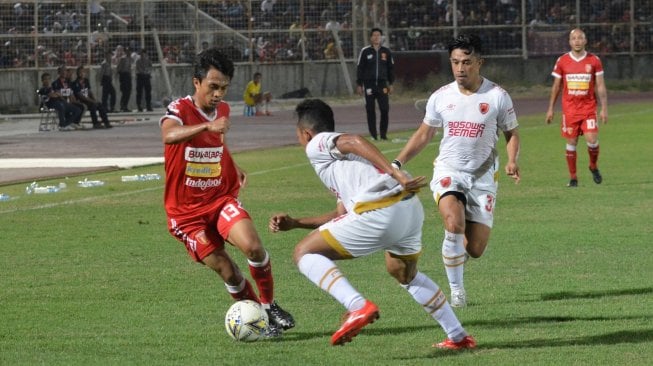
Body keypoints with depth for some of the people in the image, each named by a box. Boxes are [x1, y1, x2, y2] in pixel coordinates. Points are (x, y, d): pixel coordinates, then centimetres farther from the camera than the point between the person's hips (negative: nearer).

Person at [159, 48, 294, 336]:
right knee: (225, 270, -9)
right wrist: (207, 126, -56)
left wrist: (234, 168, 11)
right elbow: (169, 135, -41)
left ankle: (270, 307, -2)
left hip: (221, 199, 4)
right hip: (187, 211, -4)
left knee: (252, 245, -22)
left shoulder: (223, 110, 5)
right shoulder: (180, 109, -15)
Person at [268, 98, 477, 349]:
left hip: (379, 213, -9)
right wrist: (294, 223, 34)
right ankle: (459, 338, 36)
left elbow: (354, 141, -12)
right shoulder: (339, 159, 36)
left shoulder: (317, 145, 9)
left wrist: (397, 175, -22)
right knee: (404, 273, 35)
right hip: (411, 207, 9)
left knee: (305, 253, 3)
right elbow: (342, 215, 35)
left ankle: (358, 307, -16)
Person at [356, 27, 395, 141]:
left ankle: (383, 133, 4)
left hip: (382, 84, 1)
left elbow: (391, 68, 15)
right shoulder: (365, 51, 1)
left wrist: (391, 84, 12)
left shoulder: (386, 51, 7)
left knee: (385, 109, -6)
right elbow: (360, 68, 5)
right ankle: (373, 134, 7)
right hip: (369, 84, -1)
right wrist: (359, 85, 1)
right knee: (370, 111, 0)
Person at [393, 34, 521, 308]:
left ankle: (454, 247, 36)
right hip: (448, 172, 0)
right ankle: (456, 288, -12)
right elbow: (424, 134, 14)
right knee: (454, 223, -29)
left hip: (482, 177, 0)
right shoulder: (441, 97, 1)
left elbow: (512, 134, 6)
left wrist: (512, 162, -13)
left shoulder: (497, 96, -4)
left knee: (475, 250, -3)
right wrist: (397, 163, 6)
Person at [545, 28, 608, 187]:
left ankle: (594, 166, 16)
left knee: (592, 140, -12)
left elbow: (600, 86, 3)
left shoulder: (594, 60, 1)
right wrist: (550, 108, 8)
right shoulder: (562, 61, 3)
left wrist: (604, 108, -3)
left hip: (588, 107, -1)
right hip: (569, 108, 1)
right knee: (571, 143, 2)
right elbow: (556, 86, 10)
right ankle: (573, 177, 12)